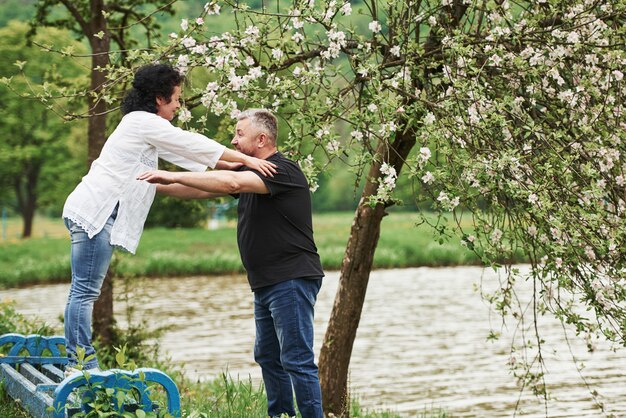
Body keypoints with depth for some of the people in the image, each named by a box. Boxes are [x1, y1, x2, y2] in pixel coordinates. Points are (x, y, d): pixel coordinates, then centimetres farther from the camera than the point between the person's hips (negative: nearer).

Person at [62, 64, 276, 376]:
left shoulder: (144, 126, 22)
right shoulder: (144, 122, -8)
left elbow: (184, 155, 24)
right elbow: (193, 145, -10)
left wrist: (230, 166, 20)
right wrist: (245, 159, -8)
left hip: (93, 214, 10)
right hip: (94, 212, -10)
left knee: (83, 291, 8)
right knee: (86, 290, -10)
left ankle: (77, 363, 10)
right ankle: (81, 363, -10)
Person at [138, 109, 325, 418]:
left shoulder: (283, 171, -16)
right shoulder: (251, 173, 15)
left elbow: (231, 183, -30)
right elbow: (201, 190, 17)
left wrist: (174, 176, -27)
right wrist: (155, 184, 9)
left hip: (291, 280, -10)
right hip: (267, 284, 10)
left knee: (297, 360, -10)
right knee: (268, 357, 14)